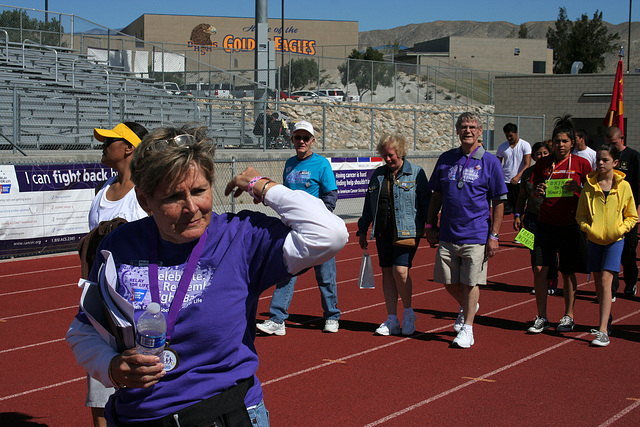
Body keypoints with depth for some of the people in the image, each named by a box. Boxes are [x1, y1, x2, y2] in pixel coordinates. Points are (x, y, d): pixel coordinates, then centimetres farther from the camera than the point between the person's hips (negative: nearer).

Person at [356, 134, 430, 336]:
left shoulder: (416, 173, -1)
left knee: (400, 270, -16)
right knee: (387, 272, 5)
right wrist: (362, 230, 17)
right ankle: (392, 321, 11)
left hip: (407, 231, -5)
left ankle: (408, 312, 6)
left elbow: (426, 203, 0)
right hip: (383, 233, 5)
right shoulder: (378, 174, 12)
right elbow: (369, 204, 18)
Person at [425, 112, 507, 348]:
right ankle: (467, 307, 38)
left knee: (470, 283, -1)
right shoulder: (446, 159, 6)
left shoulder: (490, 162, -3)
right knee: (449, 282, 10)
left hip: (476, 235, -4)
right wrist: (430, 226, 9)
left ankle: (467, 328, 12)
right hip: (447, 234, 4)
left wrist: (494, 235, -7)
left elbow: (499, 202, -2)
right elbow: (436, 195, 14)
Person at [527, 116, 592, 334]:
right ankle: (541, 318, 7)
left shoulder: (581, 164, 0)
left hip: (571, 225, -2)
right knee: (539, 269, -5)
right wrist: (537, 191, -11)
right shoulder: (543, 163, 6)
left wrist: (579, 189, -16)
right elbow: (534, 193, 12)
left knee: (568, 273, 5)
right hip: (546, 224, 2)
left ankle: (568, 316, 20)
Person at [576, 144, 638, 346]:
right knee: (598, 283, 9)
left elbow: (632, 216, 6)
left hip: (614, 240, -3)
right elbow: (580, 214, 7)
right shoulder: (589, 185, 1)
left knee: (605, 280, -13)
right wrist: (587, 227, -11)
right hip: (594, 239, 3)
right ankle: (607, 319, 32)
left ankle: (603, 331, -16)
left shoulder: (623, 186, -3)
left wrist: (621, 229, -11)